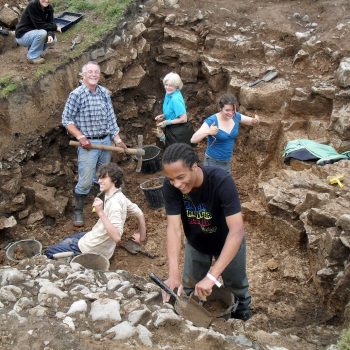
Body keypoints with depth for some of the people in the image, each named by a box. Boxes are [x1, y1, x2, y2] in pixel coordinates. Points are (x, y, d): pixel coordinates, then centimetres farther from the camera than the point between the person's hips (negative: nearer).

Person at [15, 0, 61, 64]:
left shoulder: (49, 8, -4)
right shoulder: (32, 5, -25)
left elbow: (50, 24, -7)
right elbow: (39, 25, -28)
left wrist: (50, 35, -29)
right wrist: (55, 27, -18)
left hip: (34, 33, 7)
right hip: (22, 35, -7)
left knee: (53, 39, -10)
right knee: (42, 33, -31)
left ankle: (32, 49, 11)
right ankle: (32, 56, -12)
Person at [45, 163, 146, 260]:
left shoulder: (114, 203, -31)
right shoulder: (119, 196, -3)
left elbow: (117, 237, -39)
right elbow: (140, 214, 8)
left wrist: (101, 213, -41)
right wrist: (141, 237, 19)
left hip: (91, 249, -9)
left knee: (49, 252, 4)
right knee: (66, 240, 31)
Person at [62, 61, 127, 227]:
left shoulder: (104, 93, 7)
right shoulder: (76, 94, -9)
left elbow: (111, 118, 11)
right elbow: (66, 120, -7)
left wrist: (117, 139, 7)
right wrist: (80, 137, -16)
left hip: (106, 141, 5)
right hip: (88, 144, -5)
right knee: (85, 182, -4)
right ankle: (78, 212, 13)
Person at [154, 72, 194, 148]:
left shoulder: (176, 99, -26)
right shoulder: (168, 94, 2)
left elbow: (183, 119, -25)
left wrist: (167, 122, -20)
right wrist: (163, 116, 2)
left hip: (180, 132, -9)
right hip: (172, 130, 9)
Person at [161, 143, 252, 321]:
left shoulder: (221, 181, -39)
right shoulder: (170, 185, -29)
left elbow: (237, 231, -44)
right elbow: (173, 228, -30)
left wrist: (212, 276, -50)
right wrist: (173, 274, -41)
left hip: (228, 243, -2)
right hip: (196, 244, 3)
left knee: (236, 288, 19)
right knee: (190, 290, 18)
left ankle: (242, 324, 49)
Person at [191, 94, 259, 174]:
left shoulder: (235, 117, -7)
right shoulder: (211, 121, -23)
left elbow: (252, 121, 7)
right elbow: (193, 140, -30)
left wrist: (255, 120, -17)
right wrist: (208, 132, -48)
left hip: (227, 161, 6)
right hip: (213, 162, -6)